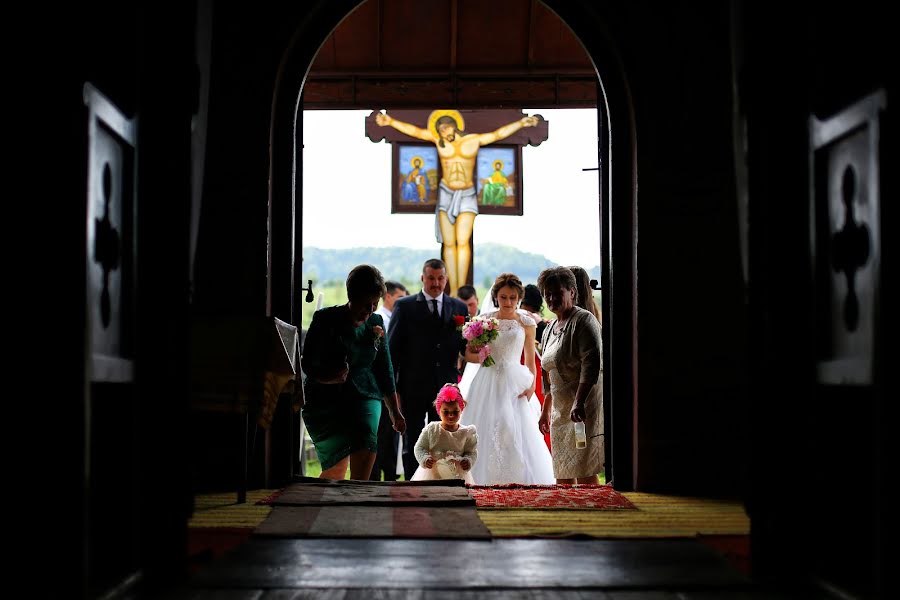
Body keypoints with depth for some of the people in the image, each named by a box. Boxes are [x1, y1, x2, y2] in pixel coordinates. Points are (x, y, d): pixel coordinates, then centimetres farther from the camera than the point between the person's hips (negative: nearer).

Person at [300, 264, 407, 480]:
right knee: (336, 470, -2)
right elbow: (307, 364, -2)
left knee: (367, 451, -22)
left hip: (364, 399, 3)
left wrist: (394, 411, 22)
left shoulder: (376, 323, 10)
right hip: (324, 403, -3)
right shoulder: (325, 319, -3)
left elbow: (384, 370, 18)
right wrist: (328, 378, -23)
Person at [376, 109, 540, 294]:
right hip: (446, 194, 2)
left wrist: (520, 123, -10)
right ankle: (453, 289, 0)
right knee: (448, 244, -1)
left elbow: (499, 134, -1)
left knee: (462, 242, -12)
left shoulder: (474, 140, 2)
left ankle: (462, 289, -12)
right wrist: (391, 122, -6)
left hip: (466, 195, -1)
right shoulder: (438, 140, 3)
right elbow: (414, 131, 0)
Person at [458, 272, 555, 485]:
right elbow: (468, 354, 9)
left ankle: (520, 484, -6)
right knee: (486, 433, -4)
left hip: (515, 383, -1)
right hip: (488, 382, 1)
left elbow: (530, 359, 9)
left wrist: (532, 384, -6)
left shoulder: (526, 322, 5)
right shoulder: (485, 320, 7)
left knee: (518, 432, -10)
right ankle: (486, 482, 1)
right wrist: (482, 356, -12)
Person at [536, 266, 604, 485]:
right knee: (562, 476, 10)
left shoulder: (583, 321, -9)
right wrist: (545, 411, 23)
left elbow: (592, 364, -19)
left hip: (583, 407, -9)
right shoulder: (549, 329, 17)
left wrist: (578, 403, -27)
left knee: (585, 473, -10)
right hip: (560, 409, 9)